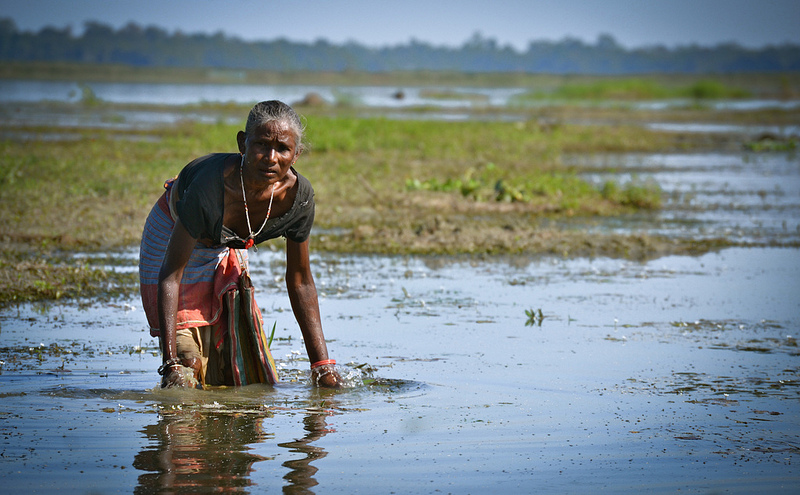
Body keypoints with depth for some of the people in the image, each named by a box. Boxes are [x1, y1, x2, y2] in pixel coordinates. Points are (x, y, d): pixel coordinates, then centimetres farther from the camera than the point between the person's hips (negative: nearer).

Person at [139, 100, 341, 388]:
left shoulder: (298, 194, -28)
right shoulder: (212, 186, -43)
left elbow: (300, 281, -12)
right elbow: (171, 273, -38)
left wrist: (322, 365, -11)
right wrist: (171, 363, -43)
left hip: (229, 247, 5)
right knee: (186, 368, -11)